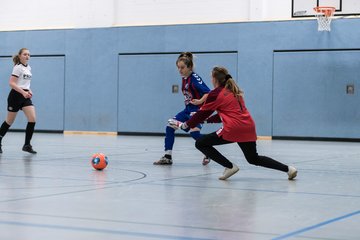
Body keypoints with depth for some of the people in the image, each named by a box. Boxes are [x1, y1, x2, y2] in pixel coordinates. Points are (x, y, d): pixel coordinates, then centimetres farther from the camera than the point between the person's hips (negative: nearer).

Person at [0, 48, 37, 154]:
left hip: (25, 97, 6)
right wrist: (23, 92, -26)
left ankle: (27, 145, -4)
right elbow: (11, 83, -18)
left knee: (33, 119, -10)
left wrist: (29, 90, 7)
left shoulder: (29, 68, 12)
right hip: (16, 96, -6)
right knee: (9, 121, 5)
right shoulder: (18, 67, -10)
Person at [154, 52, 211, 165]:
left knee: (194, 132, -23)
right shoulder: (184, 79, 7)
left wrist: (200, 101, -41)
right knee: (170, 127, 2)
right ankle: (167, 157, 8)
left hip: (196, 109, -9)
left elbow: (208, 92, -26)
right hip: (188, 109, 9)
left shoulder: (195, 78, -17)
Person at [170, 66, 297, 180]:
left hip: (233, 129, -8)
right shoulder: (234, 91, 20)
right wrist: (208, 119, 31)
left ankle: (230, 166, -2)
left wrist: (185, 125, 15)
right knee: (254, 159, 24)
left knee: (200, 143, 3)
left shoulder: (216, 94, -2)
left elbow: (202, 113, 4)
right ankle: (288, 169, 12)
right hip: (248, 128, 8)